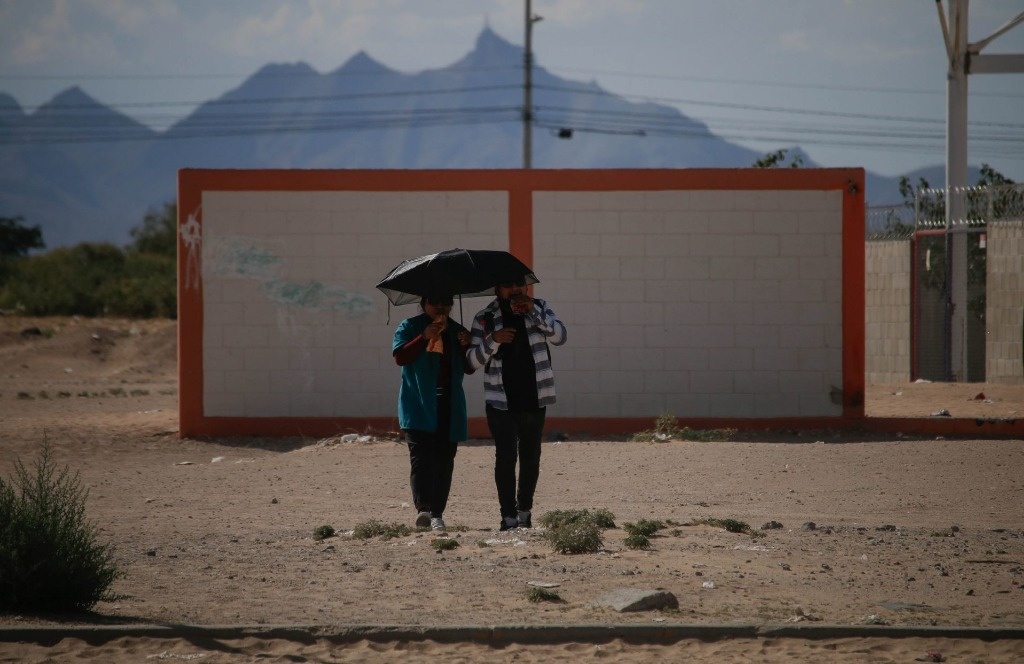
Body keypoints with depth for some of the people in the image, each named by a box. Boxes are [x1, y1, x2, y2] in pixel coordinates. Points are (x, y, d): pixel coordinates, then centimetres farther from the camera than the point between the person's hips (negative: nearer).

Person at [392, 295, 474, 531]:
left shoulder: (457, 332, 17)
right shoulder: (409, 328, 7)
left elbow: (470, 369, 14)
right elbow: (399, 356, -8)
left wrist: (466, 346, -4)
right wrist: (424, 338, -17)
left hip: (449, 405, 4)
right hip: (419, 406, -4)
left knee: (444, 461, 1)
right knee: (421, 458, -16)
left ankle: (437, 514, 4)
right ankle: (422, 508, -27)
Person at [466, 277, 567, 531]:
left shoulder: (539, 309, 5)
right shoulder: (485, 319, 0)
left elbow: (559, 336, -11)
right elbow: (473, 360, -3)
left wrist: (533, 310, -22)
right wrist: (493, 340, -22)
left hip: (534, 400, 2)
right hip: (501, 402, -2)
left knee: (531, 457, 10)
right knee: (506, 457, -10)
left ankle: (524, 511, 24)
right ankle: (508, 517, -10)